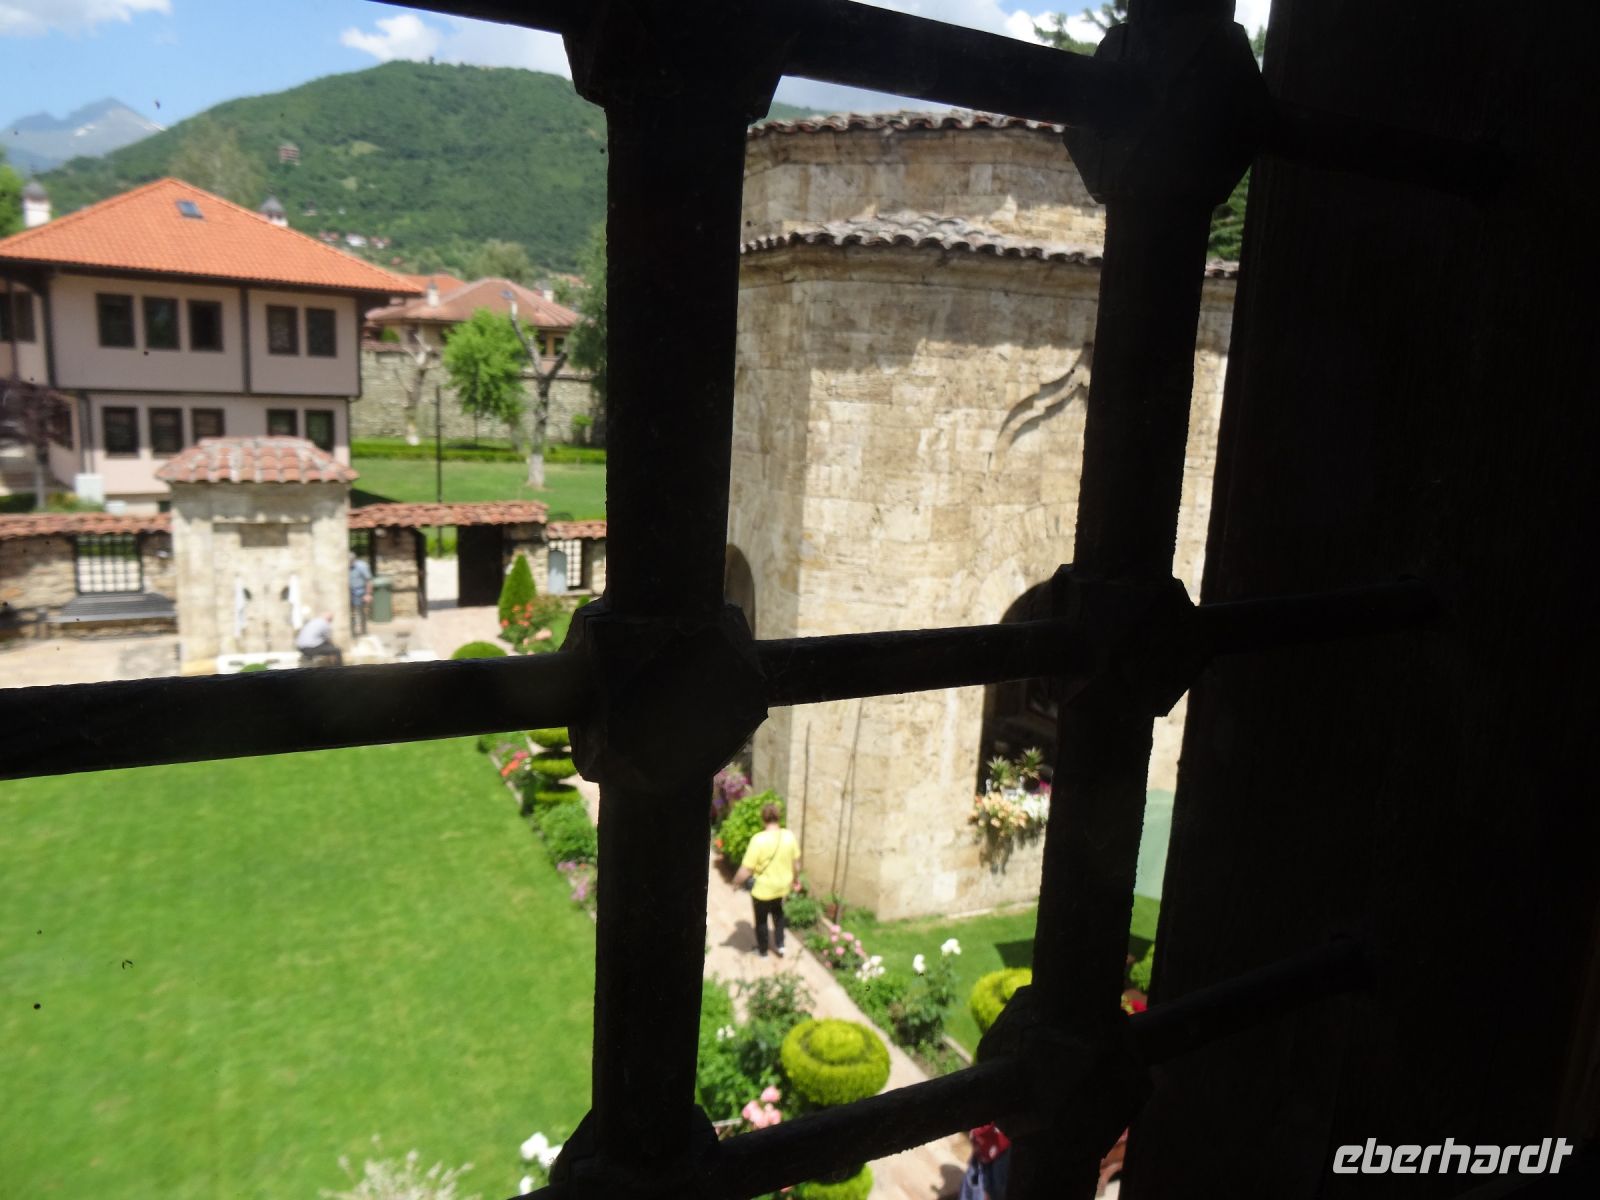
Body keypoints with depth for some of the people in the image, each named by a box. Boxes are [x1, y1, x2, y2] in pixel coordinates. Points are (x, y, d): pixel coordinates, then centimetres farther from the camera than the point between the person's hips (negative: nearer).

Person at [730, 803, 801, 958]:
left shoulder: (759, 840, -28)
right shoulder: (789, 836, -13)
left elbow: (746, 870, -24)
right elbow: (796, 862, 1)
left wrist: (736, 882, -5)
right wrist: (796, 878, 19)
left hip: (763, 889, -4)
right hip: (782, 886, 4)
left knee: (761, 919, 20)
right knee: (777, 913, 32)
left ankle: (763, 950, 38)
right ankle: (780, 945, 37)